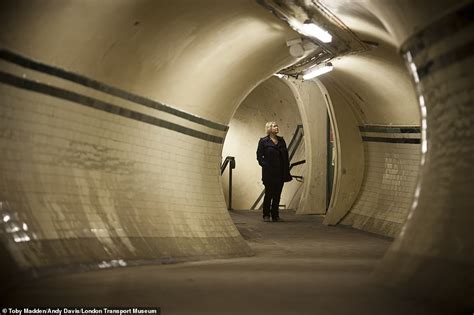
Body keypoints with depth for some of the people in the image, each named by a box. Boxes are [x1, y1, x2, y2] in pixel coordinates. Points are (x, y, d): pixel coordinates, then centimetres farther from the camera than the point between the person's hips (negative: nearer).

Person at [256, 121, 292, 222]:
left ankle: (275, 215, 13)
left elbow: (286, 156, 13)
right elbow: (259, 156, -3)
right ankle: (266, 215, 10)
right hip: (269, 173, -4)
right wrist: (265, 166, -14)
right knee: (269, 194, -1)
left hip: (280, 172, 4)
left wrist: (286, 169, 3)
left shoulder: (281, 141, 13)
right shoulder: (263, 141, 0)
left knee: (277, 195, 6)